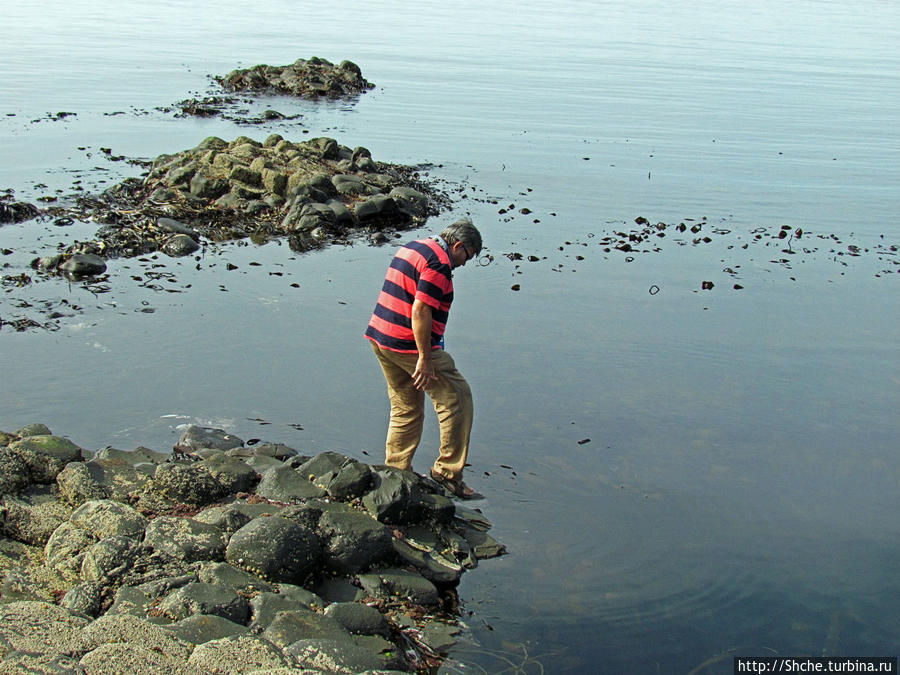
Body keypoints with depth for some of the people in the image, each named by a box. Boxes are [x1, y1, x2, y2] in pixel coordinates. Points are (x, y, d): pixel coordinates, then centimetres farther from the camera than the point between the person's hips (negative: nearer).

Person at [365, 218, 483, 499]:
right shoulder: (439, 263, -14)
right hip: (409, 346, -10)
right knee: (456, 397, -1)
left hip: (380, 338, 10)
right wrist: (424, 359, -19)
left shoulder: (412, 247, 17)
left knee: (406, 409, 18)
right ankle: (447, 471, 3)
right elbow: (420, 310, -21)